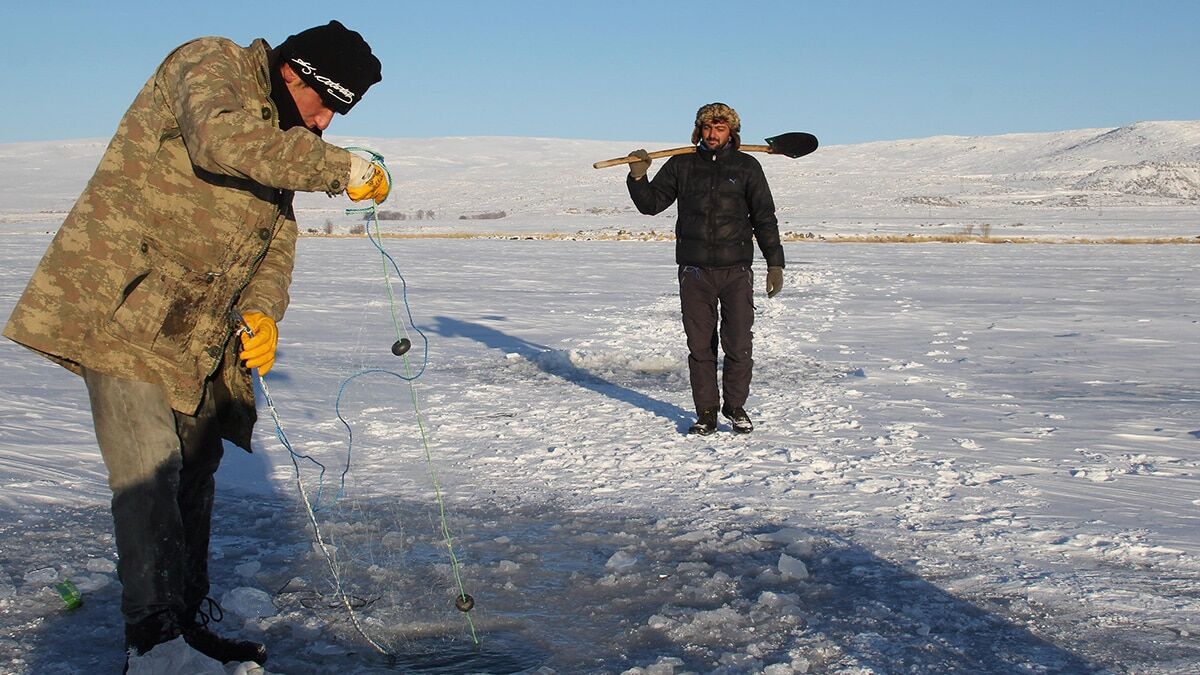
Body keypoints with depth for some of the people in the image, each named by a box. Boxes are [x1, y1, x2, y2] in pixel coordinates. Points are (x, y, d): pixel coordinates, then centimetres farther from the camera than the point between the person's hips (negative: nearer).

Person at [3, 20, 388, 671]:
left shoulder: (280, 148, 19)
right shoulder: (210, 63, -7)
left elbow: (276, 243, 15)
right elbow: (217, 140, -29)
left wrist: (262, 312, -4)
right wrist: (338, 168, -27)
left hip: (195, 333, 9)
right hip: (123, 304, -9)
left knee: (194, 473, 12)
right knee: (148, 473, -14)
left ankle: (190, 620, 23)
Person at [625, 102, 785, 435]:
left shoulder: (746, 166, 5)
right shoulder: (681, 164, 8)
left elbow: (764, 218, 5)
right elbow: (651, 203, 11)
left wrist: (775, 263, -1)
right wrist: (638, 177, -7)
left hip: (736, 270, -1)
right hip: (694, 271, 1)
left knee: (739, 346, -1)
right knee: (700, 347, 5)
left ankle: (735, 407, 18)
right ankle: (706, 413, 16)